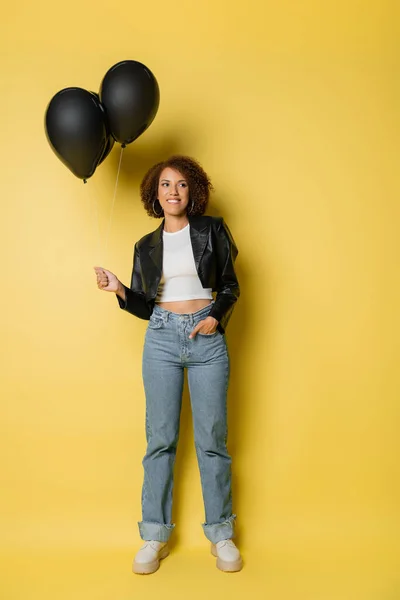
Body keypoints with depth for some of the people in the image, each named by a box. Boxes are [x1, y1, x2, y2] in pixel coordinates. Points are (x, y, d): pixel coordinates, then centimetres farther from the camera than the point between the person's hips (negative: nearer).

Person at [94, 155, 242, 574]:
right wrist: (119, 290, -6)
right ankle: (154, 535, 15)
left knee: (212, 438, 1)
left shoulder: (212, 230, 6)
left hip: (207, 337, -1)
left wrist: (217, 316, -9)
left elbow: (230, 286, 9)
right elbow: (145, 306, 11)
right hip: (161, 338, 2)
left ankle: (220, 534, 15)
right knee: (160, 437, 3)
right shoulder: (146, 246, 12)